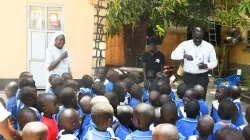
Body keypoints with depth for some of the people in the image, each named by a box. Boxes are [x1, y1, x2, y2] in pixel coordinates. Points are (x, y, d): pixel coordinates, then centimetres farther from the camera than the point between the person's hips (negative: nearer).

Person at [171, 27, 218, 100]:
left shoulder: (209, 46, 0)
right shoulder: (185, 44, -2)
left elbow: (214, 62, 5)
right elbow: (173, 55, -9)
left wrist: (206, 65, -16)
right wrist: (184, 55, -29)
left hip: (202, 77, 0)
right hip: (188, 77, 0)